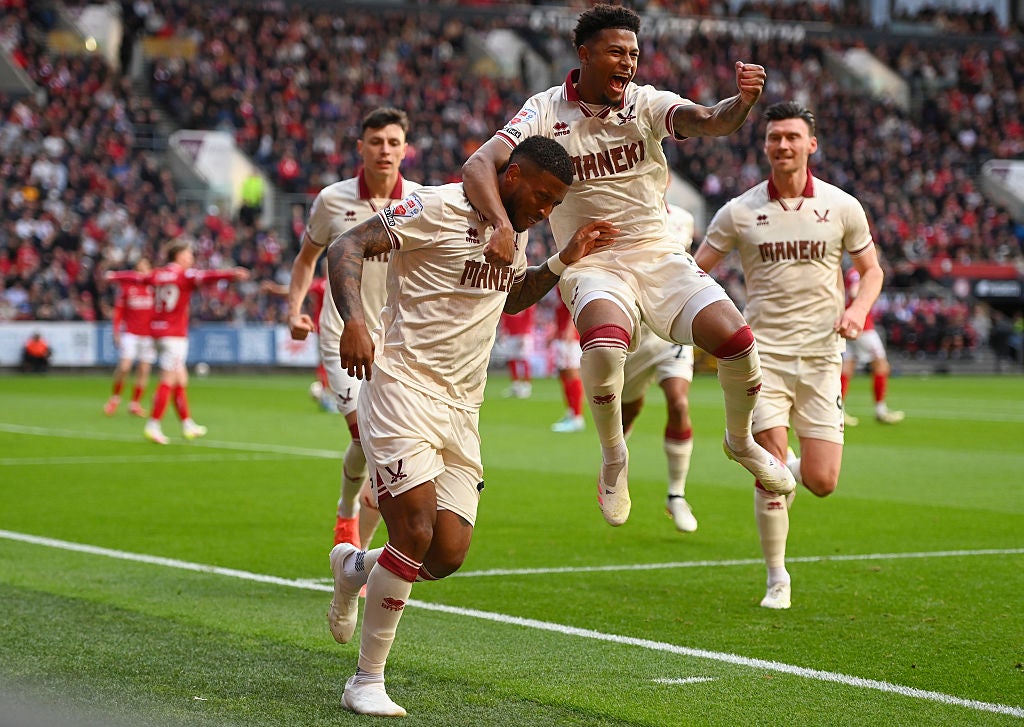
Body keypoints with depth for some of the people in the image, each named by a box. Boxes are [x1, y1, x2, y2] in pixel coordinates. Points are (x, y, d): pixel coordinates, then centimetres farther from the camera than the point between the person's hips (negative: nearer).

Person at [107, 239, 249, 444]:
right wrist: (232, 274, -43)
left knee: (181, 379, 15)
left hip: (158, 330, 8)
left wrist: (113, 276, 43)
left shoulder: (157, 275, 9)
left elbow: (135, 277, 24)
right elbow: (207, 276, -29)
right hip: (174, 335, -8)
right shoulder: (185, 275, -11)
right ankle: (153, 426, -7)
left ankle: (187, 425, 20)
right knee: (168, 381, -5)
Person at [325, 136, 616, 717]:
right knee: (417, 533, -16)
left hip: (462, 410, 8)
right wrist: (354, 321, -33)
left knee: (449, 554, -3)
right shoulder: (440, 207, -10)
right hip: (403, 388, -7)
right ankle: (368, 682, -2)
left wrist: (565, 261, 20)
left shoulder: (516, 231, 15)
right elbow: (347, 248, -17)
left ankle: (355, 567, 29)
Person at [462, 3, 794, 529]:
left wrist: (742, 102, -44)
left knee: (735, 339, -16)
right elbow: (479, 165, -20)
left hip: (659, 256, 3)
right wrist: (502, 224, -39)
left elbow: (708, 122, -20)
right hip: (591, 265, -3)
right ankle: (613, 460, -7)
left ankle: (740, 441, 16)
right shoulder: (547, 112, -8)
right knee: (605, 344, -34)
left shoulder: (647, 104, -2)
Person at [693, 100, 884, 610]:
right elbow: (695, 269, 7)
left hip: (820, 355, 1)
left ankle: (789, 472, 33)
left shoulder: (842, 207, 3)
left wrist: (858, 309, -7)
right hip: (763, 352, -1)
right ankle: (777, 580, 5)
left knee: (822, 482, -5)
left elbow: (871, 268, 13)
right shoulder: (739, 212, 1)